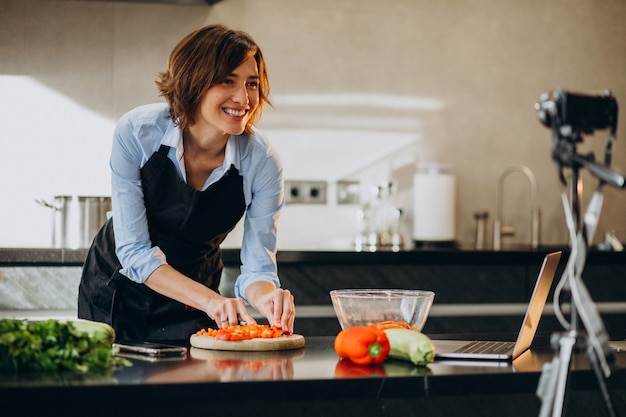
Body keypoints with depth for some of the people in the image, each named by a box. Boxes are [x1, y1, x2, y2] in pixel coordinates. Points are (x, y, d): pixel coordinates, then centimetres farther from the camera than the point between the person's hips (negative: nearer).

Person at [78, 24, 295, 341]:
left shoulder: (262, 163, -22)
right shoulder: (137, 131, -26)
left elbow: (258, 267, -16)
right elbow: (133, 249, -24)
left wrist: (266, 299, -40)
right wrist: (211, 300, -37)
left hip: (191, 300, 1)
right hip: (115, 288, -1)